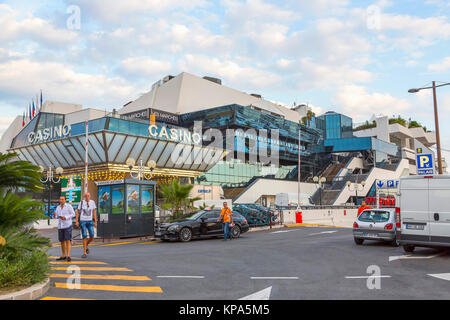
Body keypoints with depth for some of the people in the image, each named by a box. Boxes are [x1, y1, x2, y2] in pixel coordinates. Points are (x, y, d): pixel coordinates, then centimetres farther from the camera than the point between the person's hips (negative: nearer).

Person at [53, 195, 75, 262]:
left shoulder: (69, 206, -4)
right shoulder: (58, 207, 12)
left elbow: (73, 214, -7)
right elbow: (56, 217, 11)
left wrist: (65, 217, -19)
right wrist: (54, 215, -13)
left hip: (68, 225, -6)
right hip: (60, 226, 6)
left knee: (68, 240, -12)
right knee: (62, 241, 11)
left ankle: (68, 256, -14)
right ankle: (63, 256, 21)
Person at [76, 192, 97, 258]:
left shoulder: (92, 202, 3)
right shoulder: (81, 202, -2)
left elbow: (94, 212, 7)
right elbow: (77, 212, 4)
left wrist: (95, 222, 4)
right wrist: (77, 221, -4)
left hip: (90, 221, 2)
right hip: (82, 221, -2)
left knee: (92, 237, -8)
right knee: (84, 237, -8)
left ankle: (86, 245, 25)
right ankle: (84, 253, 2)